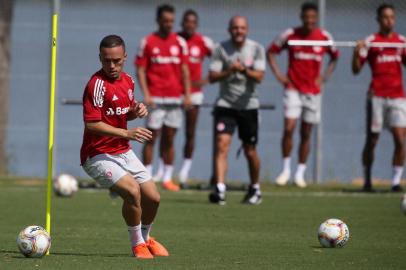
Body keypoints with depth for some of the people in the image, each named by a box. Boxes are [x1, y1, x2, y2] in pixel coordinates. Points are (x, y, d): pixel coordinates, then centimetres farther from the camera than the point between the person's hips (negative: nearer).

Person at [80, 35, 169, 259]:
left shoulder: (127, 81, 6)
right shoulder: (97, 84, -19)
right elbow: (92, 124, -25)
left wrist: (136, 110, -2)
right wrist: (126, 134, -31)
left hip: (123, 152, 8)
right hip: (98, 155, -8)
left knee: (152, 197, 7)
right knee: (132, 190, -26)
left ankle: (145, 238, 37)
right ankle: (137, 244, -6)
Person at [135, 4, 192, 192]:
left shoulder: (180, 42, 9)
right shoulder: (147, 42, 0)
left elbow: (184, 69, 11)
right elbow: (140, 70, -1)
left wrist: (187, 94, 3)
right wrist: (146, 94, -11)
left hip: (175, 97, 3)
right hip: (156, 98, -3)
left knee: (169, 139, 6)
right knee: (152, 137, -4)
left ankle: (167, 178, 11)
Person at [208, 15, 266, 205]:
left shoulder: (257, 49, -1)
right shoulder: (221, 49, -2)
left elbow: (259, 76, -12)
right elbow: (212, 77, -7)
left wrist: (245, 70, -32)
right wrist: (229, 71, -25)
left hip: (248, 106, 1)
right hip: (225, 104, -1)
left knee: (250, 151, 9)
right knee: (222, 144, -18)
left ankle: (255, 189, 28)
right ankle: (220, 190, -25)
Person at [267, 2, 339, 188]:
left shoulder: (325, 37, 0)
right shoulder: (290, 35, -5)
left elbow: (334, 57, 16)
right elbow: (271, 52, 6)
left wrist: (325, 76, 4)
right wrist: (278, 74, -4)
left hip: (313, 92, 2)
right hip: (293, 89, -2)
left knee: (306, 134, 6)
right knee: (289, 128, -14)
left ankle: (300, 173, 15)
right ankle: (286, 169, -2)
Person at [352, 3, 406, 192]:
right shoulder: (370, 42, 0)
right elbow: (356, 70, -2)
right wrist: (357, 52, -18)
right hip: (377, 97, -2)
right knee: (372, 141, 4)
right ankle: (367, 180, 16)